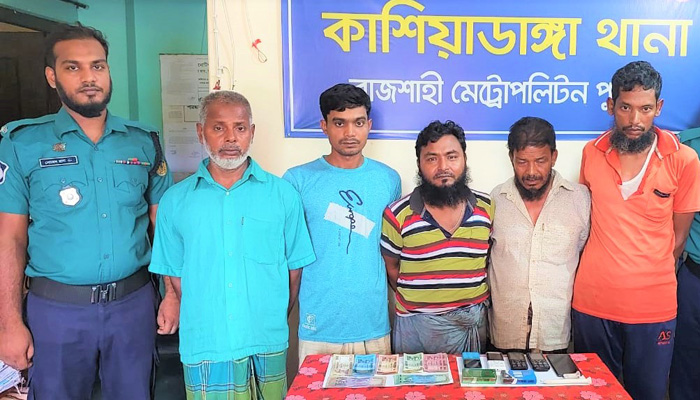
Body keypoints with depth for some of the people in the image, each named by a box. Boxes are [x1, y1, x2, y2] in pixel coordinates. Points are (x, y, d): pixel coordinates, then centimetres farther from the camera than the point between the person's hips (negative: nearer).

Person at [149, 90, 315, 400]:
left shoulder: (283, 194, 1)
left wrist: (272, 322, 4)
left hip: (268, 349, 0)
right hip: (204, 349, 0)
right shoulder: (174, 201, 3)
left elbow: (294, 268, 5)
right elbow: (175, 275, 7)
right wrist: (205, 323, 2)